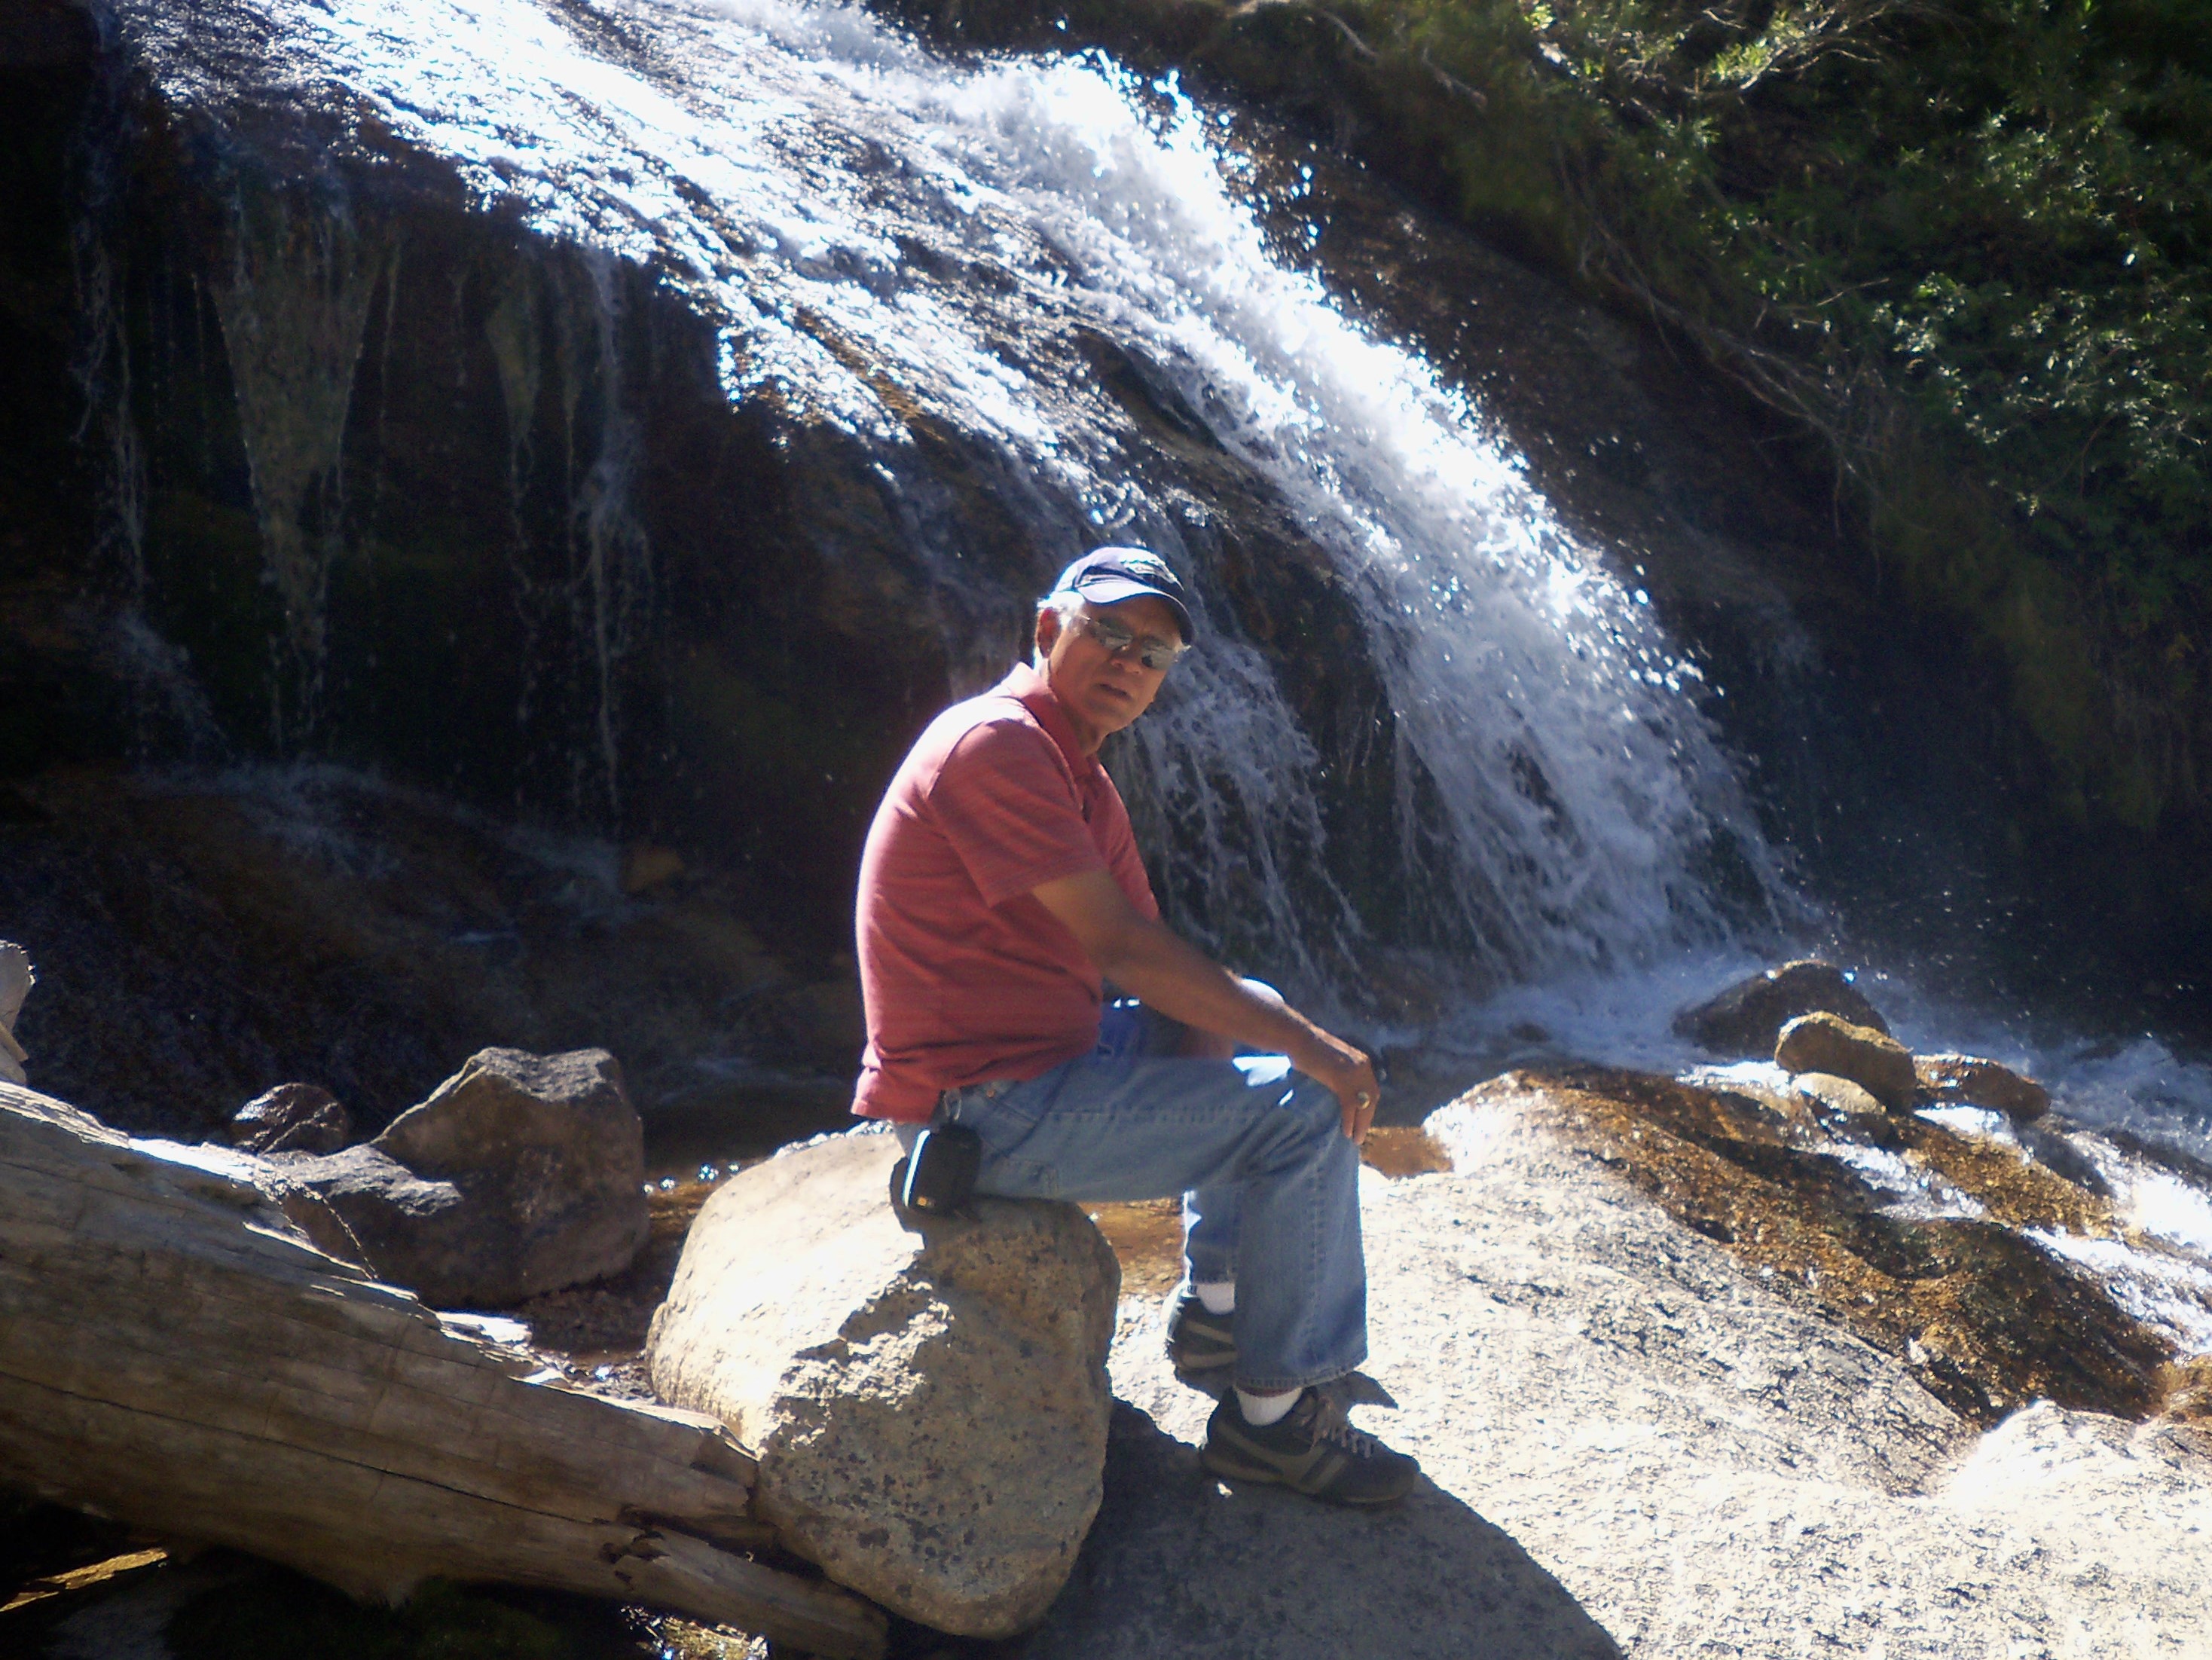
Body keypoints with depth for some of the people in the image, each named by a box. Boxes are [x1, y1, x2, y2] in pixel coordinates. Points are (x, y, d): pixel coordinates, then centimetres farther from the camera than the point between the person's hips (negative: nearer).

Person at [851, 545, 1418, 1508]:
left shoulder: (1081, 777, 14)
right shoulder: (997, 743, -19)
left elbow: (1152, 966, 13)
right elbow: (1120, 947, -24)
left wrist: (1199, 1041, -7)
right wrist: (1309, 1046, -19)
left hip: (1044, 1055, 11)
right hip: (988, 1116, -11)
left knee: (1255, 1012, 26)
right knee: (1309, 1114, -11)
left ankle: (1217, 1310, 29)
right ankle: (1273, 1413, -1)